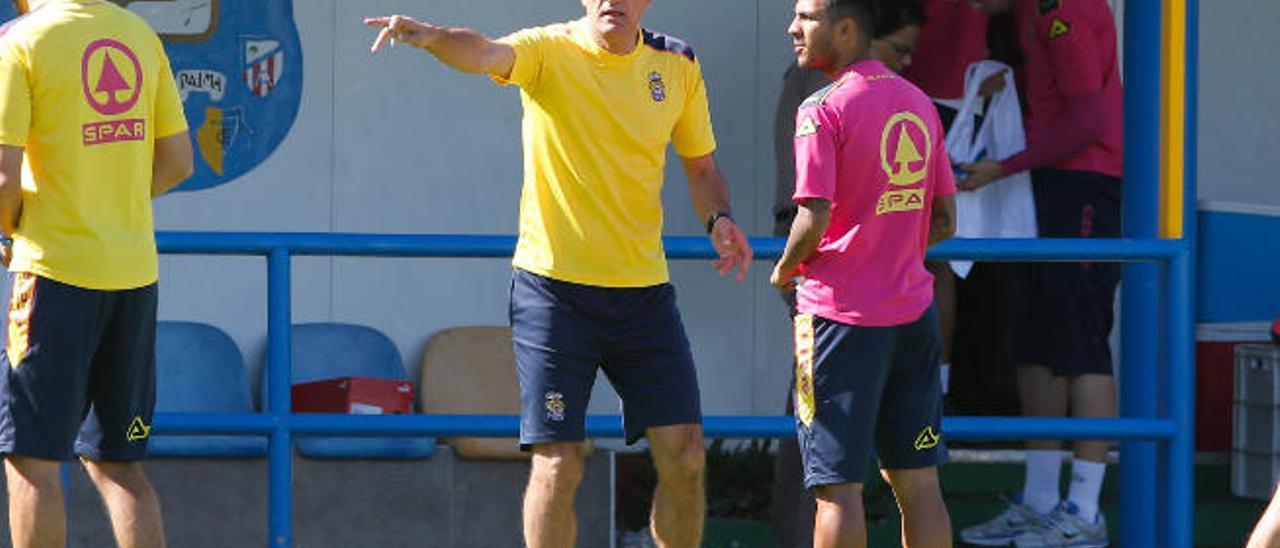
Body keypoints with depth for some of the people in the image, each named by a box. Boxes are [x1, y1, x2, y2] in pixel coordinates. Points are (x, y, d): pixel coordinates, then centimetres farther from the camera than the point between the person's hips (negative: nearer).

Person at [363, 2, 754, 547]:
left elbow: (701, 166, 17)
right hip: (553, 285, -4)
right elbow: (485, 54, -29)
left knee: (684, 455, 1)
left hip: (643, 287, 4)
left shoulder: (677, 66, 6)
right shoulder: (550, 52, -7)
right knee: (558, 464, -7)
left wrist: (718, 218, -4)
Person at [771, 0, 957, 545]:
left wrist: (784, 270, 0)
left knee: (838, 486, -3)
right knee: (918, 482, 8)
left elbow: (815, 218, -17)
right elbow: (944, 221, 14)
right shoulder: (918, 103, 11)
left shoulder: (823, 109, -10)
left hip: (841, 313, -6)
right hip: (912, 309, 6)